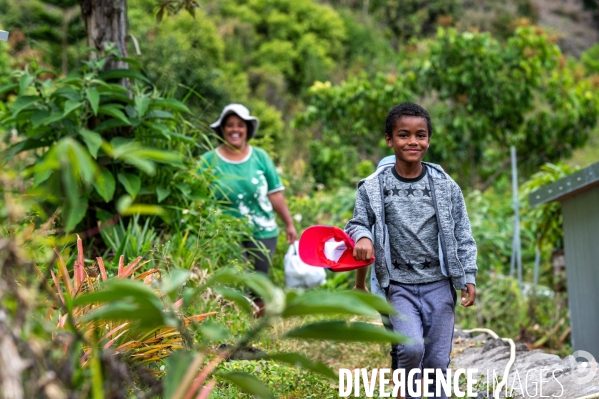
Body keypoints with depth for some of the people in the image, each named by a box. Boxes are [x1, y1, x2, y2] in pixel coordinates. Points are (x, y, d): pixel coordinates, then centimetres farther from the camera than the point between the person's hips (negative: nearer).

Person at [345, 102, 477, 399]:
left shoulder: (445, 186, 3)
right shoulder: (372, 188, -1)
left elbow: (462, 236, 7)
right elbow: (358, 223, 6)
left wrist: (469, 277, 1)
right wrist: (362, 237, -17)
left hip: (439, 284, 2)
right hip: (400, 284, -1)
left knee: (437, 360, 3)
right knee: (411, 347, -20)